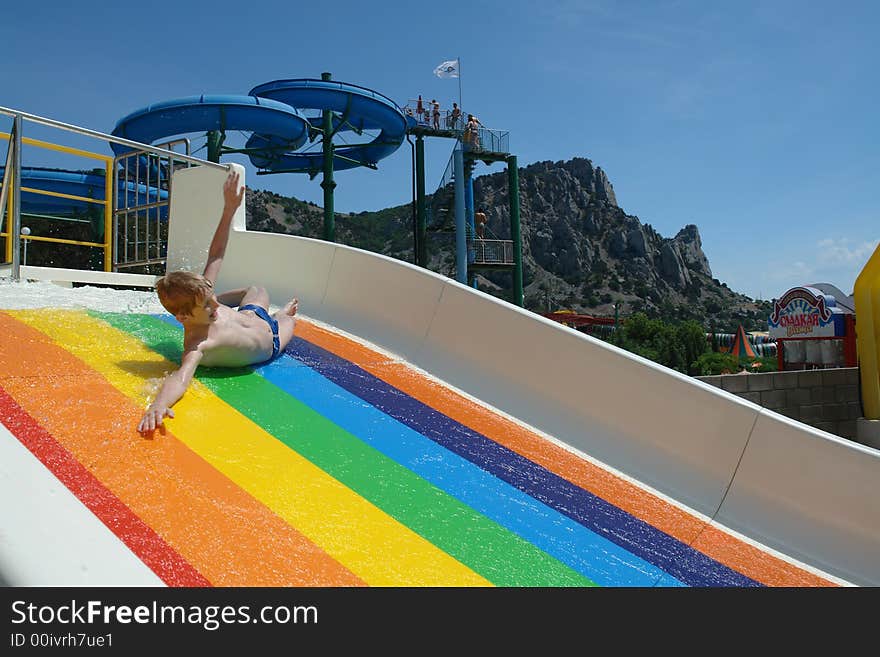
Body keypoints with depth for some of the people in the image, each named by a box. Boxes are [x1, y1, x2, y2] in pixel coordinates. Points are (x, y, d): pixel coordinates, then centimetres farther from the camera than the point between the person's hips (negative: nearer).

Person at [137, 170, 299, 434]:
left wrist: (229, 209, -29)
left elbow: (216, 255, -24)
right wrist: (158, 405, -87)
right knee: (288, 322, 30)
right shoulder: (197, 345, -48)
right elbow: (181, 377, -66)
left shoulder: (201, 291, -32)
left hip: (253, 316, 4)